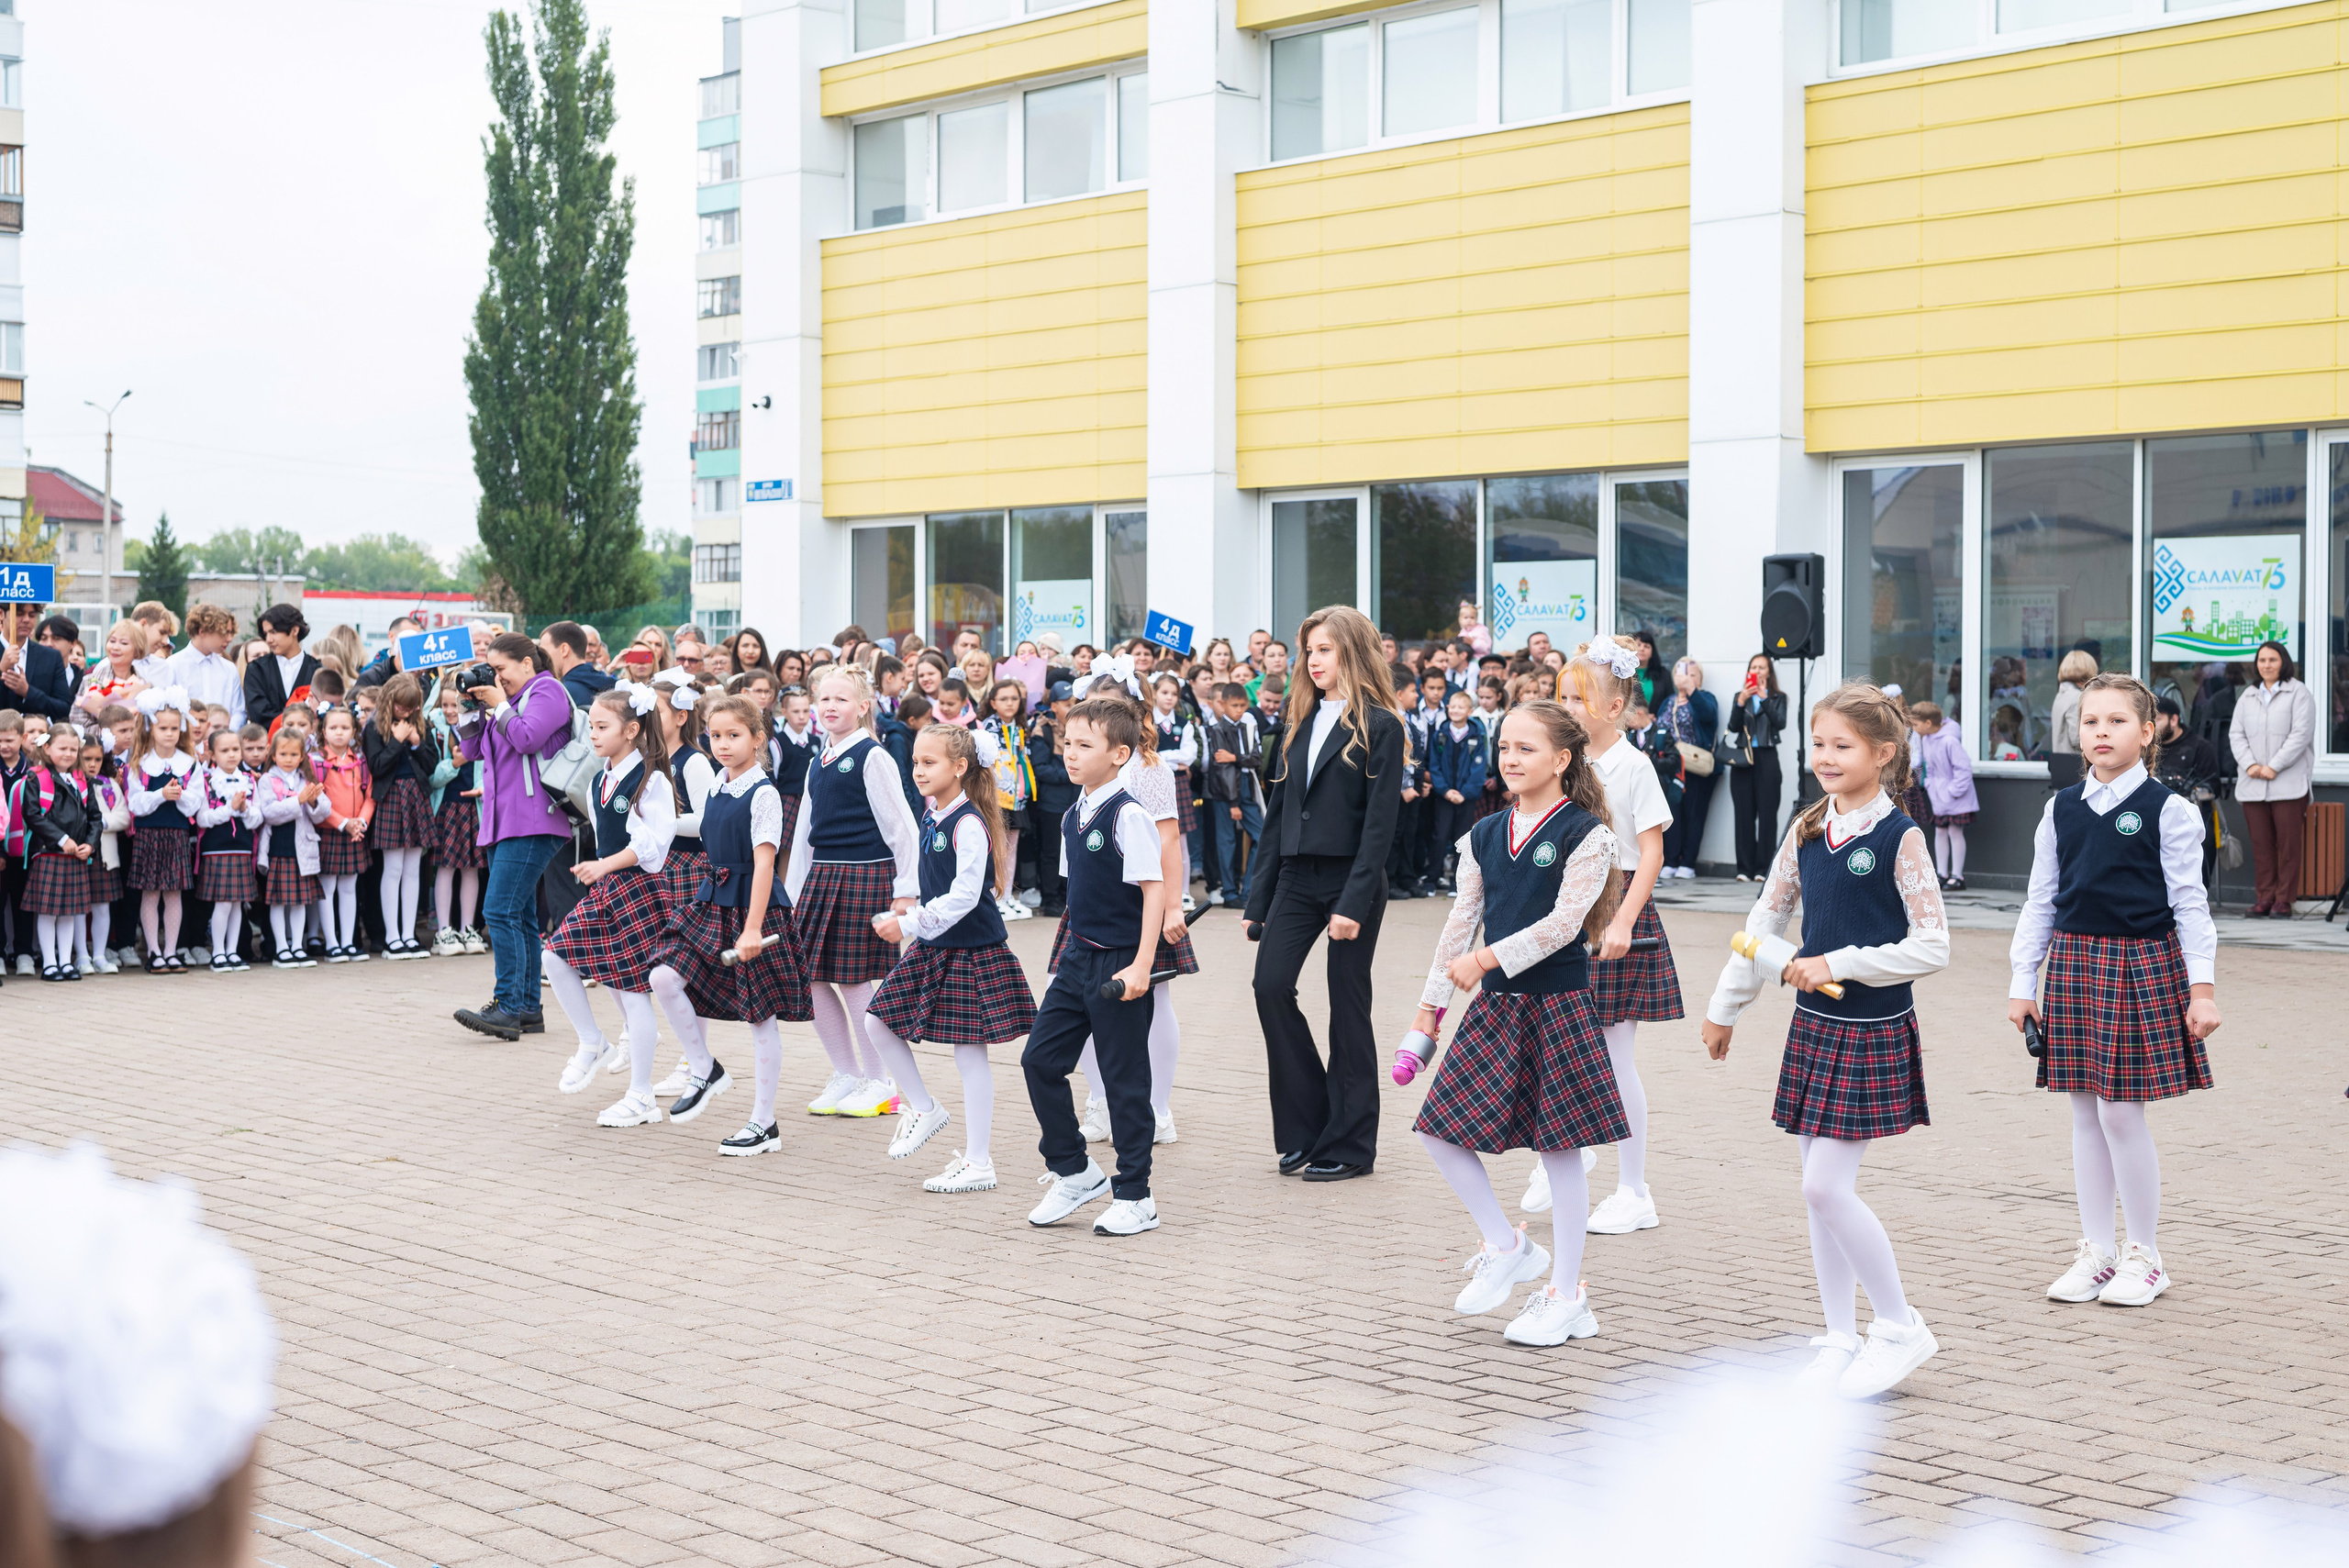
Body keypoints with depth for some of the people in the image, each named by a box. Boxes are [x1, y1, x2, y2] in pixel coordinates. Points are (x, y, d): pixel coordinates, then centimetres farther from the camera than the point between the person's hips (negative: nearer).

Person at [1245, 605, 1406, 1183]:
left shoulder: (1379, 726, -6)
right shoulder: (1301, 723, 13)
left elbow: (1380, 822, -12)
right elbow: (1278, 811, 14)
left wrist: (1354, 903, -18)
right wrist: (1259, 900, 10)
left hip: (1353, 881, -5)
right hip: (1296, 878, 6)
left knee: (1348, 1005, 1)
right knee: (1271, 987, -8)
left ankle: (1348, 1144, 12)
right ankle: (1305, 1130, 6)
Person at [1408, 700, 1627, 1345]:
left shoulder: (1585, 833, -8)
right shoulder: (1485, 836, 9)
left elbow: (1564, 922, -17)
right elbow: (1461, 921, 11)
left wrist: (1485, 960, -19)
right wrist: (1429, 1010, 10)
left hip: (1558, 1002, -6)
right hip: (1495, 1005, 6)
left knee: (1559, 1146, 1)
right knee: (1440, 1129, -1)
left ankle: (1567, 1295, 13)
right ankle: (1507, 1248, 17)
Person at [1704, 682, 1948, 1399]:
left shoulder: (1900, 838, -12)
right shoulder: (1807, 829, 6)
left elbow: (1932, 948, -14)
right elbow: (1767, 917, 15)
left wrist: (1839, 965, -18)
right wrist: (1726, 1006, 18)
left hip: (1874, 1034, -6)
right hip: (1814, 1025, 6)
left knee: (1827, 1186, -9)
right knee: (1820, 1190, 9)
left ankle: (1901, 1326, 9)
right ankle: (1840, 1339, 21)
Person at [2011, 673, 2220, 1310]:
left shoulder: (2167, 809, -5)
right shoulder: (2062, 809, 7)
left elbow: (2190, 904, -4)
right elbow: (2040, 899, 12)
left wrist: (2202, 989, -8)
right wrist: (2024, 982, 10)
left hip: (2142, 964, -4)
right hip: (2073, 963, 4)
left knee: (2121, 1110, -4)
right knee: (2085, 1111, 9)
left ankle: (2145, 1255, 12)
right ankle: (2096, 1251, 20)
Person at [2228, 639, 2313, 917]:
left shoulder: (2298, 693, 2)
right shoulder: (2247, 696, 17)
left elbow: (2301, 734, -7)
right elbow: (2236, 733, 12)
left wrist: (2274, 767, -12)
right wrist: (2249, 764, -5)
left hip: (2288, 783, -4)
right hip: (2252, 785, 4)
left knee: (2288, 843, -4)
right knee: (2260, 844, 3)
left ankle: (2283, 900, 0)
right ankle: (2264, 898, 9)